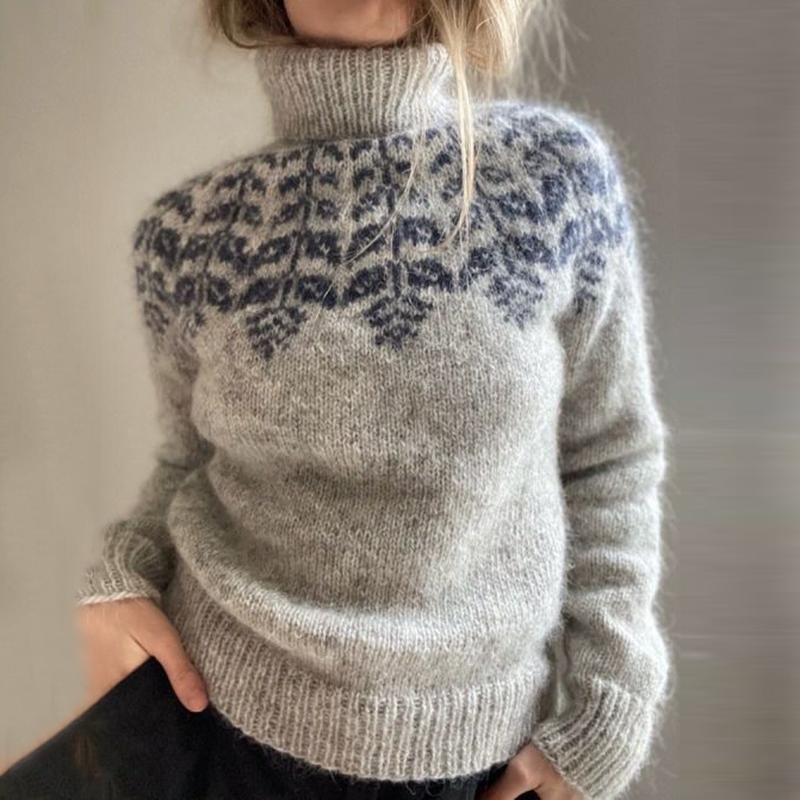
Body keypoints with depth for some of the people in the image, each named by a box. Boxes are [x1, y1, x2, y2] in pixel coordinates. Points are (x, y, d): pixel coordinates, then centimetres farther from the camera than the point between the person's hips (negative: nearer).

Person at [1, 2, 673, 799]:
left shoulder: (559, 169, -10)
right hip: (221, 700, 1)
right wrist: (120, 577, -11)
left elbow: (608, 455, -3)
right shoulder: (186, 231, -7)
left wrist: (602, 715, -3)